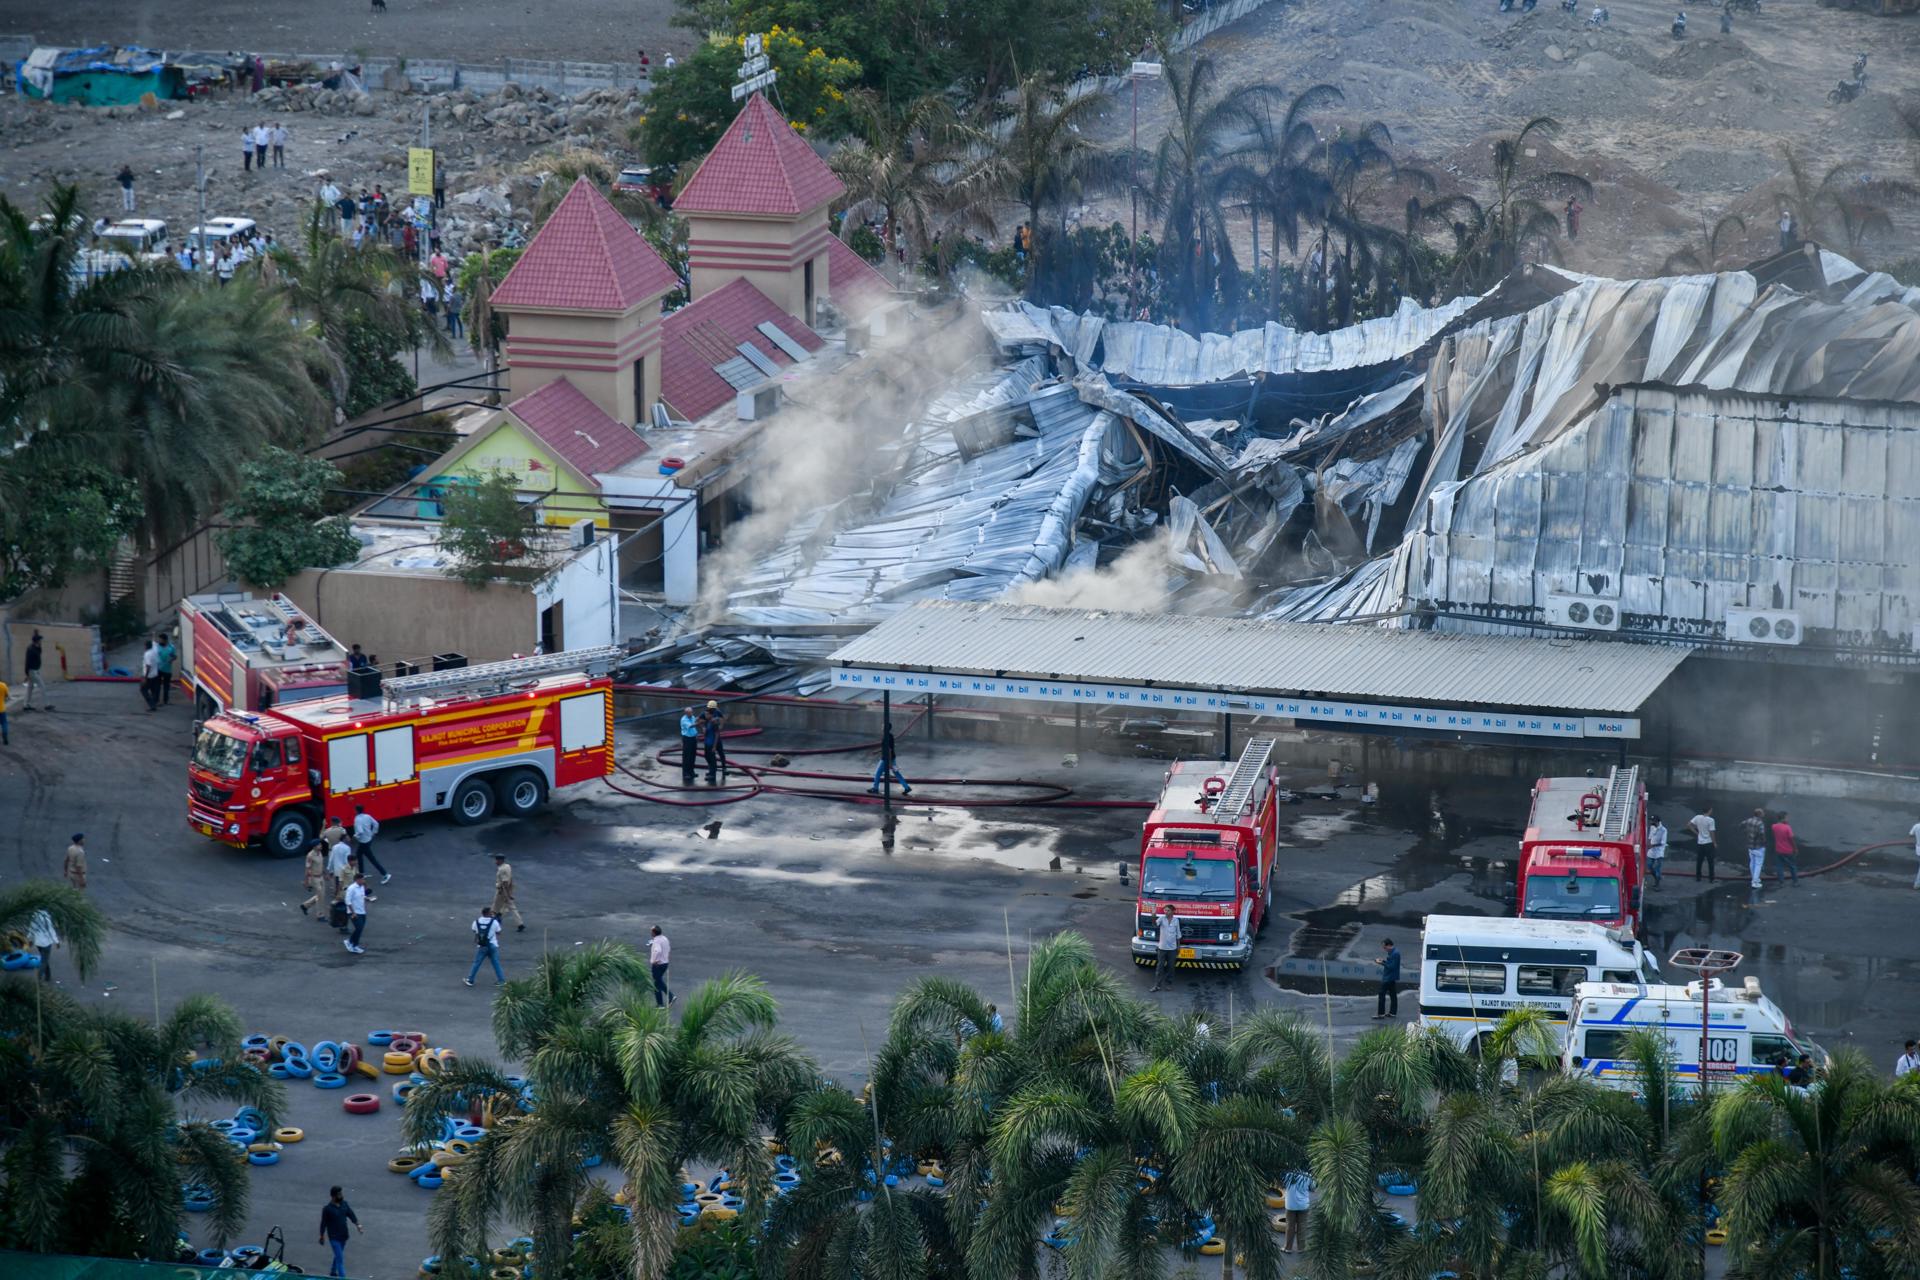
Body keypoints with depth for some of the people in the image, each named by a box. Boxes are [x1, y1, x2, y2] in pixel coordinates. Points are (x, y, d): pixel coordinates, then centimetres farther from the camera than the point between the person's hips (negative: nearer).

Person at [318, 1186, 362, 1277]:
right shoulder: (327, 1209, -17)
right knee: (340, 1258, -9)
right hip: (334, 1238, -6)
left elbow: (351, 1215, -1)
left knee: (338, 1255, 23)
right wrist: (322, 1237, -2)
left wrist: (358, 1225, -15)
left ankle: (333, 1272, 44)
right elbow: (323, 1223, -9)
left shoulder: (344, 1204, -1)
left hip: (343, 1235, 6)